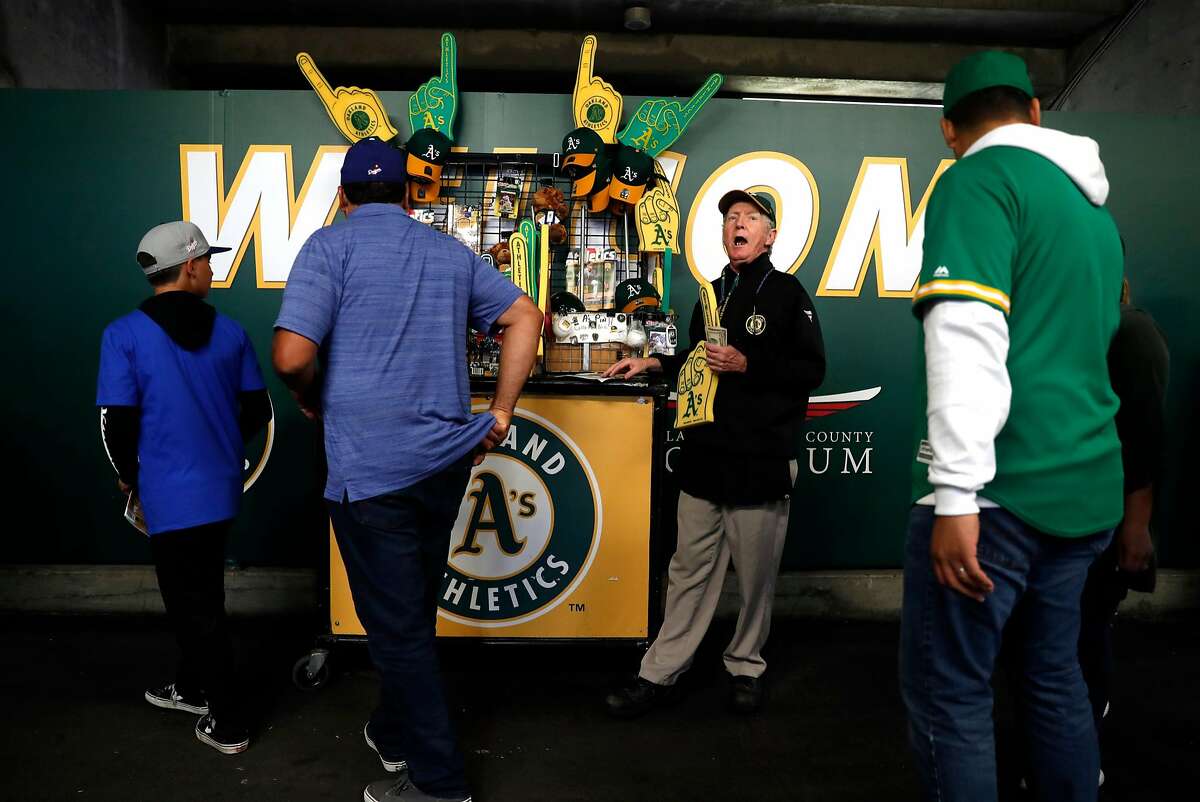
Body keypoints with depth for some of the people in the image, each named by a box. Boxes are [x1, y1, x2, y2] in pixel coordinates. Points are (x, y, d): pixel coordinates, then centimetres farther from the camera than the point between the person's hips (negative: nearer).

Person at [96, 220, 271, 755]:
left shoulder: (124, 335, -11)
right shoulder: (229, 331, 0)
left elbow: (117, 421, -12)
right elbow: (258, 410, 5)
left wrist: (128, 476, 6)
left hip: (170, 496, -5)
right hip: (221, 488, 5)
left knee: (193, 605, 7)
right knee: (200, 594, 23)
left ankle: (227, 723, 16)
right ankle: (195, 688, 41)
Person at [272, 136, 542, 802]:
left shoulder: (331, 245, -6)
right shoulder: (449, 251, 11)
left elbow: (292, 355, -17)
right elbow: (526, 318, 9)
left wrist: (313, 402, 4)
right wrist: (499, 413, 10)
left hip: (370, 469, -6)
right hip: (446, 459, 6)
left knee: (397, 625, 6)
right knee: (415, 610, 22)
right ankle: (395, 735, 42)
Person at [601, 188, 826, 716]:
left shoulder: (785, 292, 0)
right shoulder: (714, 293, 19)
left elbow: (811, 370, -7)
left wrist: (747, 365, -15)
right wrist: (653, 363, 17)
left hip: (761, 460, -5)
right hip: (705, 455, 5)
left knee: (755, 576, 5)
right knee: (688, 571, 8)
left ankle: (745, 668, 24)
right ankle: (660, 674, 15)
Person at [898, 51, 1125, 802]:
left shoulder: (980, 179, -7)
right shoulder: (1096, 206, 18)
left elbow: (967, 340, -20)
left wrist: (955, 496, -22)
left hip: (1001, 485, -9)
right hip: (1085, 486, 9)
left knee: (947, 693, 0)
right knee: (1055, 673, 19)